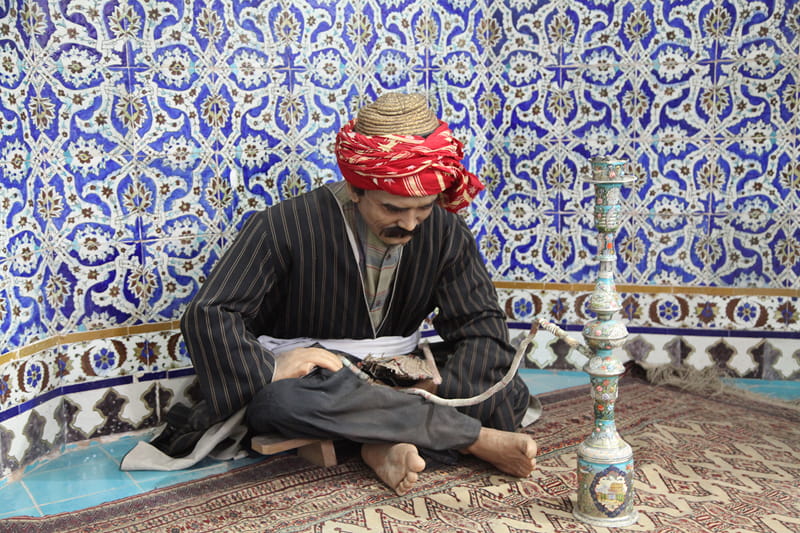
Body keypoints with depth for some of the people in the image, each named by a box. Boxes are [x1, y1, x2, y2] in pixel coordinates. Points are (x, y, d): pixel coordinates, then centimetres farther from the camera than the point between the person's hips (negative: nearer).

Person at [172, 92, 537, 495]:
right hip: (308, 382, -2)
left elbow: (482, 326, -6)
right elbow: (209, 316, -19)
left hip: (395, 384, 3)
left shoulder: (445, 231, -8)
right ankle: (475, 438, -25)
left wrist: (438, 392, -22)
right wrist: (270, 369, -31)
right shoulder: (285, 227, -18)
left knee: (508, 396, -18)